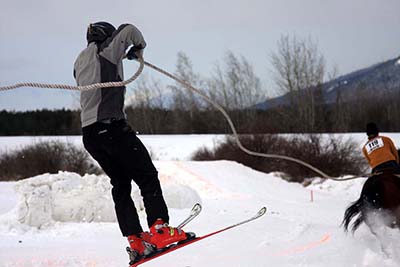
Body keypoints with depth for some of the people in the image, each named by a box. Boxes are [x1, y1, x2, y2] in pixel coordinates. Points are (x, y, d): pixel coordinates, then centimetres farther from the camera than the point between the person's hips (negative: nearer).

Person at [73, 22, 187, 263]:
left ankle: (136, 240, 5)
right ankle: (159, 229, -16)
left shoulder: (80, 62, 21)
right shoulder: (106, 51, 0)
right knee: (147, 176, -4)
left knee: (120, 184, 12)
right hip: (111, 125, -8)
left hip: (89, 133, 8)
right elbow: (128, 30, -13)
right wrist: (139, 47, 7)